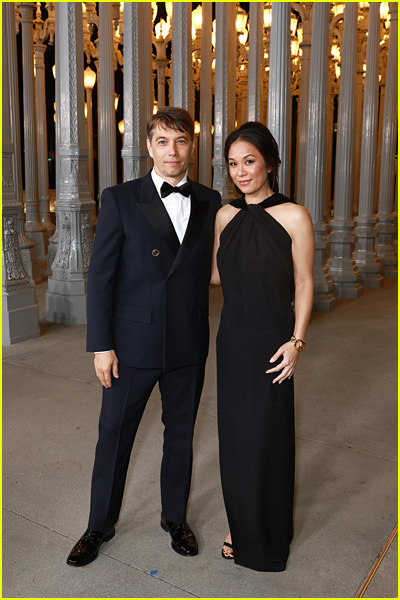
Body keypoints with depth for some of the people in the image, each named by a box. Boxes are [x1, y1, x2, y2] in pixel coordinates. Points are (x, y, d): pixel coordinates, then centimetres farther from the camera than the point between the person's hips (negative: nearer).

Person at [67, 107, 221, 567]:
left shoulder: (210, 202, 3)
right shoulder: (120, 200, -5)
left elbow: (210, 266, 8)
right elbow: (100, 275, -6)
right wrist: (101, 345, -9)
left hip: (189, 344, 3)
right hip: (133, 343, -2)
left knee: (181, 434, 17)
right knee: (114, 436, 11)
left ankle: (175, 517, 40)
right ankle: (100, 525, 34)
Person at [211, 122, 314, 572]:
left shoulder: (293, 216, -9)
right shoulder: (225, 216, 5)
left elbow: (303, 285, -6)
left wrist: (295, 341, -13)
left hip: (270, 342, -5)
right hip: (232, 339, 5)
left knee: (266, 439, 7)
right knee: (234, 436, 14)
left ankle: (268, 541, 30)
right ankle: (243, 530, 36)